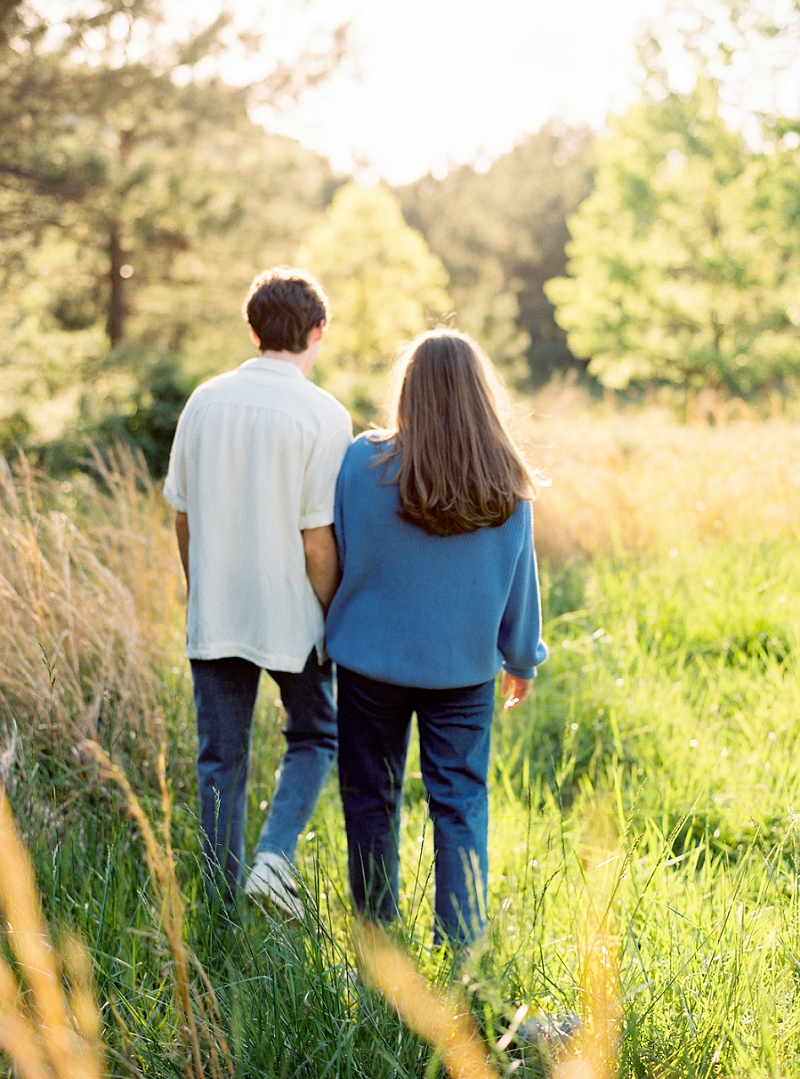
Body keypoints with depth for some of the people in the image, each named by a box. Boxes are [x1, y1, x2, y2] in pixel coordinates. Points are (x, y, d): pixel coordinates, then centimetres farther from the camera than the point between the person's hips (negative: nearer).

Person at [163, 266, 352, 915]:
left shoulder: (205, 401, 1)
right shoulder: (323, 416, -13)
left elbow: (182, 516, 7)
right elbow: (318, 540, -15)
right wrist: (334, 619, -2)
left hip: (214, 618, 4)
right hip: (291, 617, -3)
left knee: (221, 758, 12)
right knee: (314, 737, 18)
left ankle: (227, 898, 19)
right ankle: (275, 855, 0)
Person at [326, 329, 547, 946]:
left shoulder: (365, 462, -11)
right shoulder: (506, 485, -6)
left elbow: (335, 556, -1)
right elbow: (519, 584, 2)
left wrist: (338, 628, 15)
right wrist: (523, 660, 16)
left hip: (372, 660, -1)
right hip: (465, 667, 1)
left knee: (372, 801, 13)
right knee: (462, 805, 8)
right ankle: (462, 946, 8)